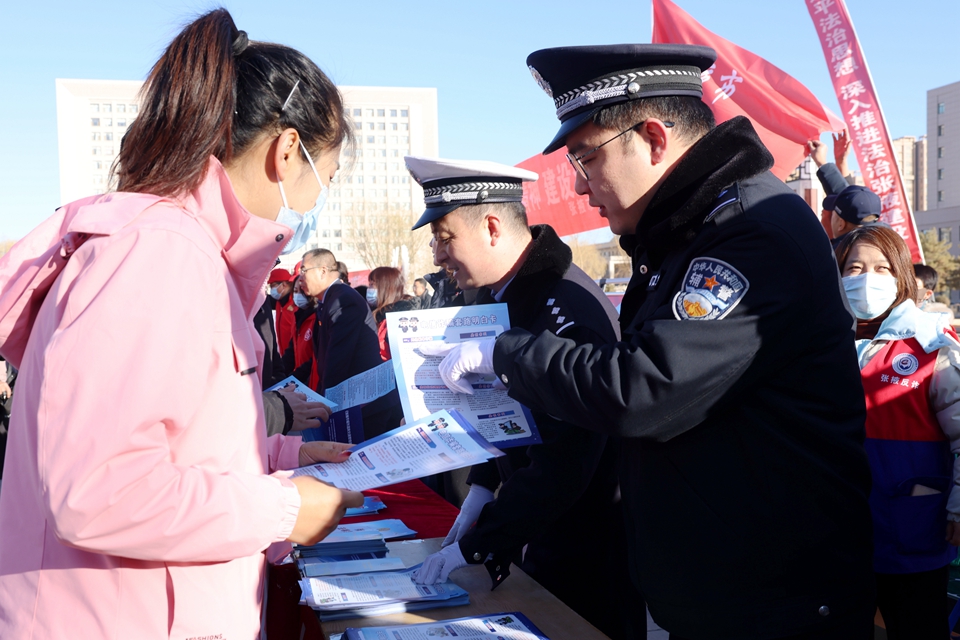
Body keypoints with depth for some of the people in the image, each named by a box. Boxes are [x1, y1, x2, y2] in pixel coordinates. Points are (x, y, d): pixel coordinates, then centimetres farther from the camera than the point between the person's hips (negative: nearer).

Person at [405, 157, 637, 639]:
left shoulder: (568, 309, -28)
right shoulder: (495, 295, 3)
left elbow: (563, 464, -30)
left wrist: (474, 546, -26)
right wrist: (483, 486, 6)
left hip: (587, 545, -8)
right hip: (533, 530, 9)